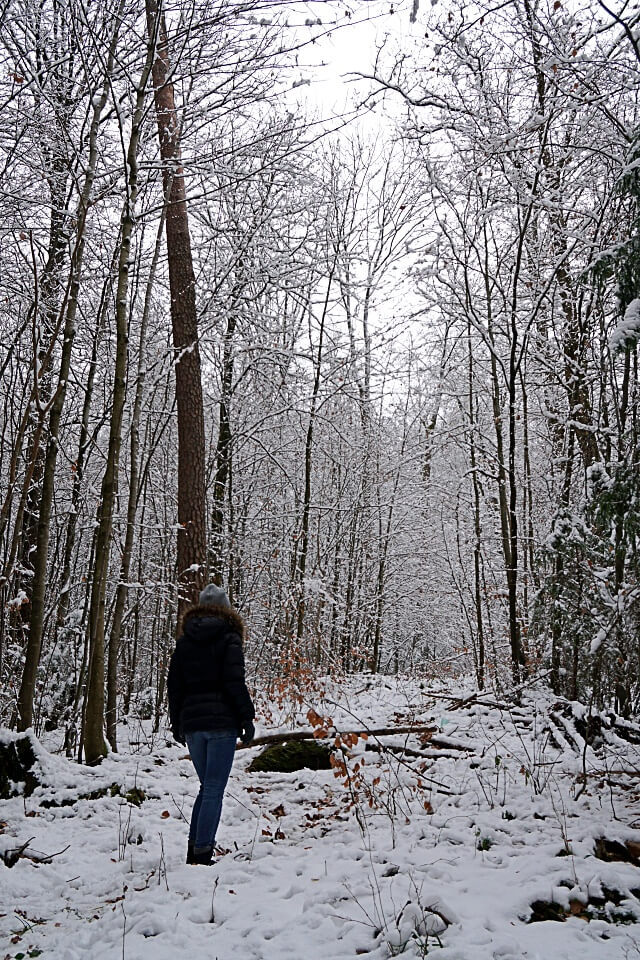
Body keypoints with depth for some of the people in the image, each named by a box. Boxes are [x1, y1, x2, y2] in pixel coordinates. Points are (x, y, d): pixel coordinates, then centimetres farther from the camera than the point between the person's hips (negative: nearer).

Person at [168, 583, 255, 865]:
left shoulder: (184, 641, 12)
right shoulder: (228, 638, -4)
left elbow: (174, 685, 14)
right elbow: (235, 682, -11)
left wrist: (176, 723, 20)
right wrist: (247, 718, -6)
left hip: (191, 722, 5)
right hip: (221, 721, -5)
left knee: (207, 786, 18)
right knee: (214, 789, -1)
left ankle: (194, 848, 15)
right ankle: (202, 852, -4)